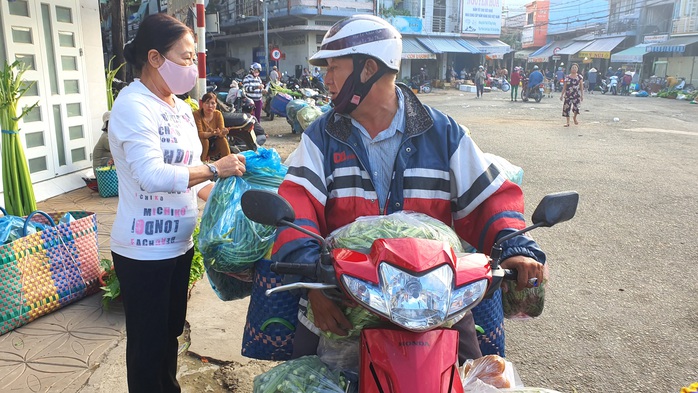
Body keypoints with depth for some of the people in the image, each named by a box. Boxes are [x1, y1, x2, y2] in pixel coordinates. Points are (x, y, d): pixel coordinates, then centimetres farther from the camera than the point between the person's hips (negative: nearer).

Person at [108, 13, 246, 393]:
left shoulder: (181, 108, 9)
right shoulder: (133, 105, -16)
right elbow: (153, 175, -28)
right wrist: (214, 169, -23)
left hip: (179, 244, 8)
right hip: (144, 250, -8)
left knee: (171, 332, 23)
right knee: (148, 343, 9)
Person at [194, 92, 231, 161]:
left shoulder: (218, 114, -8)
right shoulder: (197, 115, -19)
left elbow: (221, 133, -15)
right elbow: (199, 134, -27)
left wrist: (222, 133, -41)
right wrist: (212, 133, -46)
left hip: (214, 146, 3)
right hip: (200, 145, -3)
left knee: (223, 140, -23)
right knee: (204, 141, -33)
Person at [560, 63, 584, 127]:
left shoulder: (580, 77, 3)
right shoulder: (567, 77, 5)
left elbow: (581, 87, 4)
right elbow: (564, 87, 9)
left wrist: (582, 95, 0)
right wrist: (562, 95, 7)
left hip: (577, 95, -1)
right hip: (568, 95, 1)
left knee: (576, 107, -10)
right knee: (567, 108, -2)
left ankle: (575, 117, 24)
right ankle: (568, 122, 9)